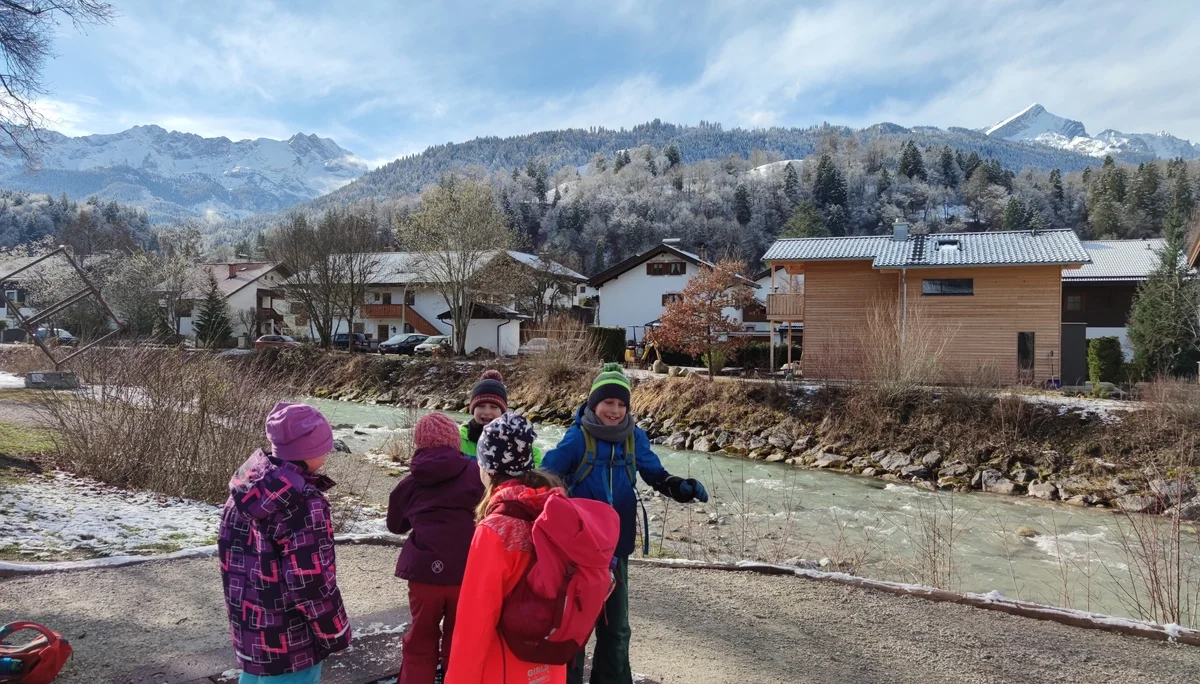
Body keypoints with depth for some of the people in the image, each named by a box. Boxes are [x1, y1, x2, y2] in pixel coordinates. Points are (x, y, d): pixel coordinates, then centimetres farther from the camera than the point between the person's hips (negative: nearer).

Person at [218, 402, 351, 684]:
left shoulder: (244, 491, 1)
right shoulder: (302, 503, -25)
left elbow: (231, 560, 12)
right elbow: (312, 583, -24)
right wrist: (336, 634, -10)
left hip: (249, 630, 8)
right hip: (289, 640, -8)